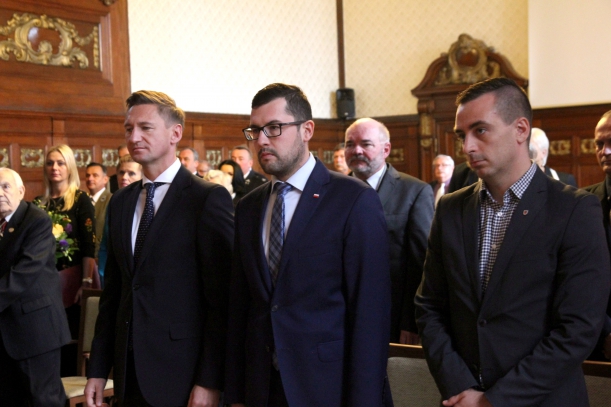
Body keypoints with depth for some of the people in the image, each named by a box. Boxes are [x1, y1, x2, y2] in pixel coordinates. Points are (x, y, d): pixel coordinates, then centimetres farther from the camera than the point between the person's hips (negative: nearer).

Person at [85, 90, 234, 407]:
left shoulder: (209, 198, -10)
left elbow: (221, 297, -13)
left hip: (182, 374, -6)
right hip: (129, 373, 6)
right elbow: (113, 290, 12)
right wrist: (98, 369, 9)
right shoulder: (120, 202, 10)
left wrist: (209, 381, -15)